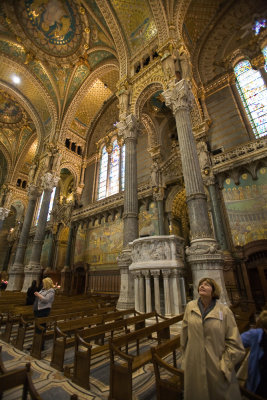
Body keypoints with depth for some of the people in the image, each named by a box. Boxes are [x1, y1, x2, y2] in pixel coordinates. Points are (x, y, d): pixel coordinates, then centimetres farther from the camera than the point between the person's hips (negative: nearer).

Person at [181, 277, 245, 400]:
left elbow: (234, 343, -7)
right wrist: (186, 358, 8)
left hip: (216, 366, -2)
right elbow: (184, 334, 3)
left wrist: (224, 366, -7)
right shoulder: (190, 307, -7)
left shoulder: (224, 311, -13)